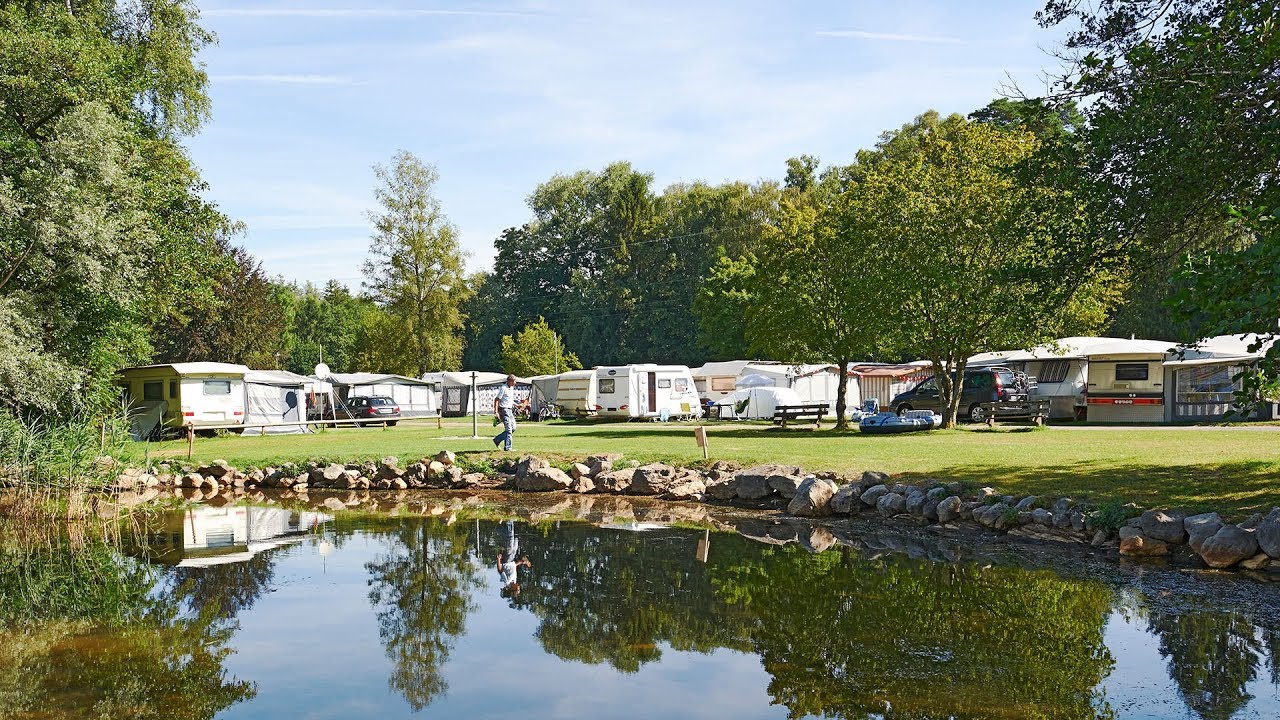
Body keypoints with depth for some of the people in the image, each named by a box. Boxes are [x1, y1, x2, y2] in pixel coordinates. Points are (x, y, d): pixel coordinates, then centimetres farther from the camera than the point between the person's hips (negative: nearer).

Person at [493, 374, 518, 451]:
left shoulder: (512, 388, 14)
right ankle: (507, 447, -2)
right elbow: (497, 399, -17)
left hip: (510, 410, 9)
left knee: (513, 428, 10)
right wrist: (496, 411, -22)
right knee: (508, 429, -8)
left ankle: (497, 440, 18)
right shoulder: (503, 388, -14)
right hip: (504, 410, -9)